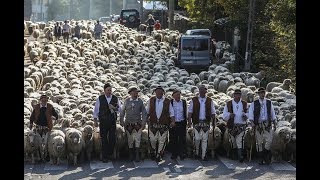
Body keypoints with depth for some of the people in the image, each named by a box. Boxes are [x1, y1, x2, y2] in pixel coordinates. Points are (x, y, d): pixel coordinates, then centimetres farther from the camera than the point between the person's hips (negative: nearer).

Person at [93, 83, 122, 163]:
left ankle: (110, 154, 19)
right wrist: (95, 120, 2)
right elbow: (96, 110, 5)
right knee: (104, 139, 2)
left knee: (112, 138, 1)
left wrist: (114, 108, -16)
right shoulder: (100, 99, 1)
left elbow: (120, 109, 5)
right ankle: (104, 157, 10)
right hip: (103, 122, -1)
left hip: (112, 121, 1)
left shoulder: (115, 98, 5)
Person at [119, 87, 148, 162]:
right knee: (130, 140, 7)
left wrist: (144, 123, 0)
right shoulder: (127, 101, 0)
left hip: (138, 124, 0)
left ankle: (137, 156, -1)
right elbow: (122, 111, 10)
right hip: (128, 124, 0)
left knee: (137, 140, -5)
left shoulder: (140, 101, 1)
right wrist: (121, 121, 7)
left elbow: (144, 113, 4)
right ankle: (131, 155, 18)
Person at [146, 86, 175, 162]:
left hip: (164, 125, -1)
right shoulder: (151, 100, 3)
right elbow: (147, 111, 13)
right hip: (153, 124, 1)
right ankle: (153, 152, 30)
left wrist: (173, 121, -8)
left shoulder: (167, 101, 0)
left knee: (162, 141, 1)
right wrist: (146, 119, 6)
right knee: (152, 140, 4)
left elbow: (171, 113, 3)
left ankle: (159, 155, 15)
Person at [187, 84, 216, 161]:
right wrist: (189, 121, -7)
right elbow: (190, 112, 2)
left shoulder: (209, 101, 8)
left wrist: (213, 122, 4)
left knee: (205, 139, 2)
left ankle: (204, 155, 9)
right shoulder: (194, 100, 4)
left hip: (206, 122, 1)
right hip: (197, 122, -1)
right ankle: (196, 151, 20)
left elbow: (213, 113, 10)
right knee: (197, 138, -6)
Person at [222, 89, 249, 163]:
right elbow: (224, 116, 2)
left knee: (240, 141, -14)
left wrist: (245, 116, -6)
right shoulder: (228, 104, 4)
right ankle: (234, 155, 24)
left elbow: (247, 113, 17)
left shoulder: (244, 104, 8)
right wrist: (229, 115, -18)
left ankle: (240, 156, -19)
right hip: (232, 126, 1)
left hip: (241, 126, -1)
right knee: (233, 141, 8)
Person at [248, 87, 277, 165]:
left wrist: (274, 124, 11)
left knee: (269, 141, -11)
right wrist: (252, 122, -17)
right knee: (259, 142, 2)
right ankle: (261, 159, 11)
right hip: (258, 125, -1)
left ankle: (266, 155, 11)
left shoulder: (269, 102, 12)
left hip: (268, 124, 1)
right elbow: (250, 113, -2)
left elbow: (273, 114, 16)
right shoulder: (254, 104, 6)